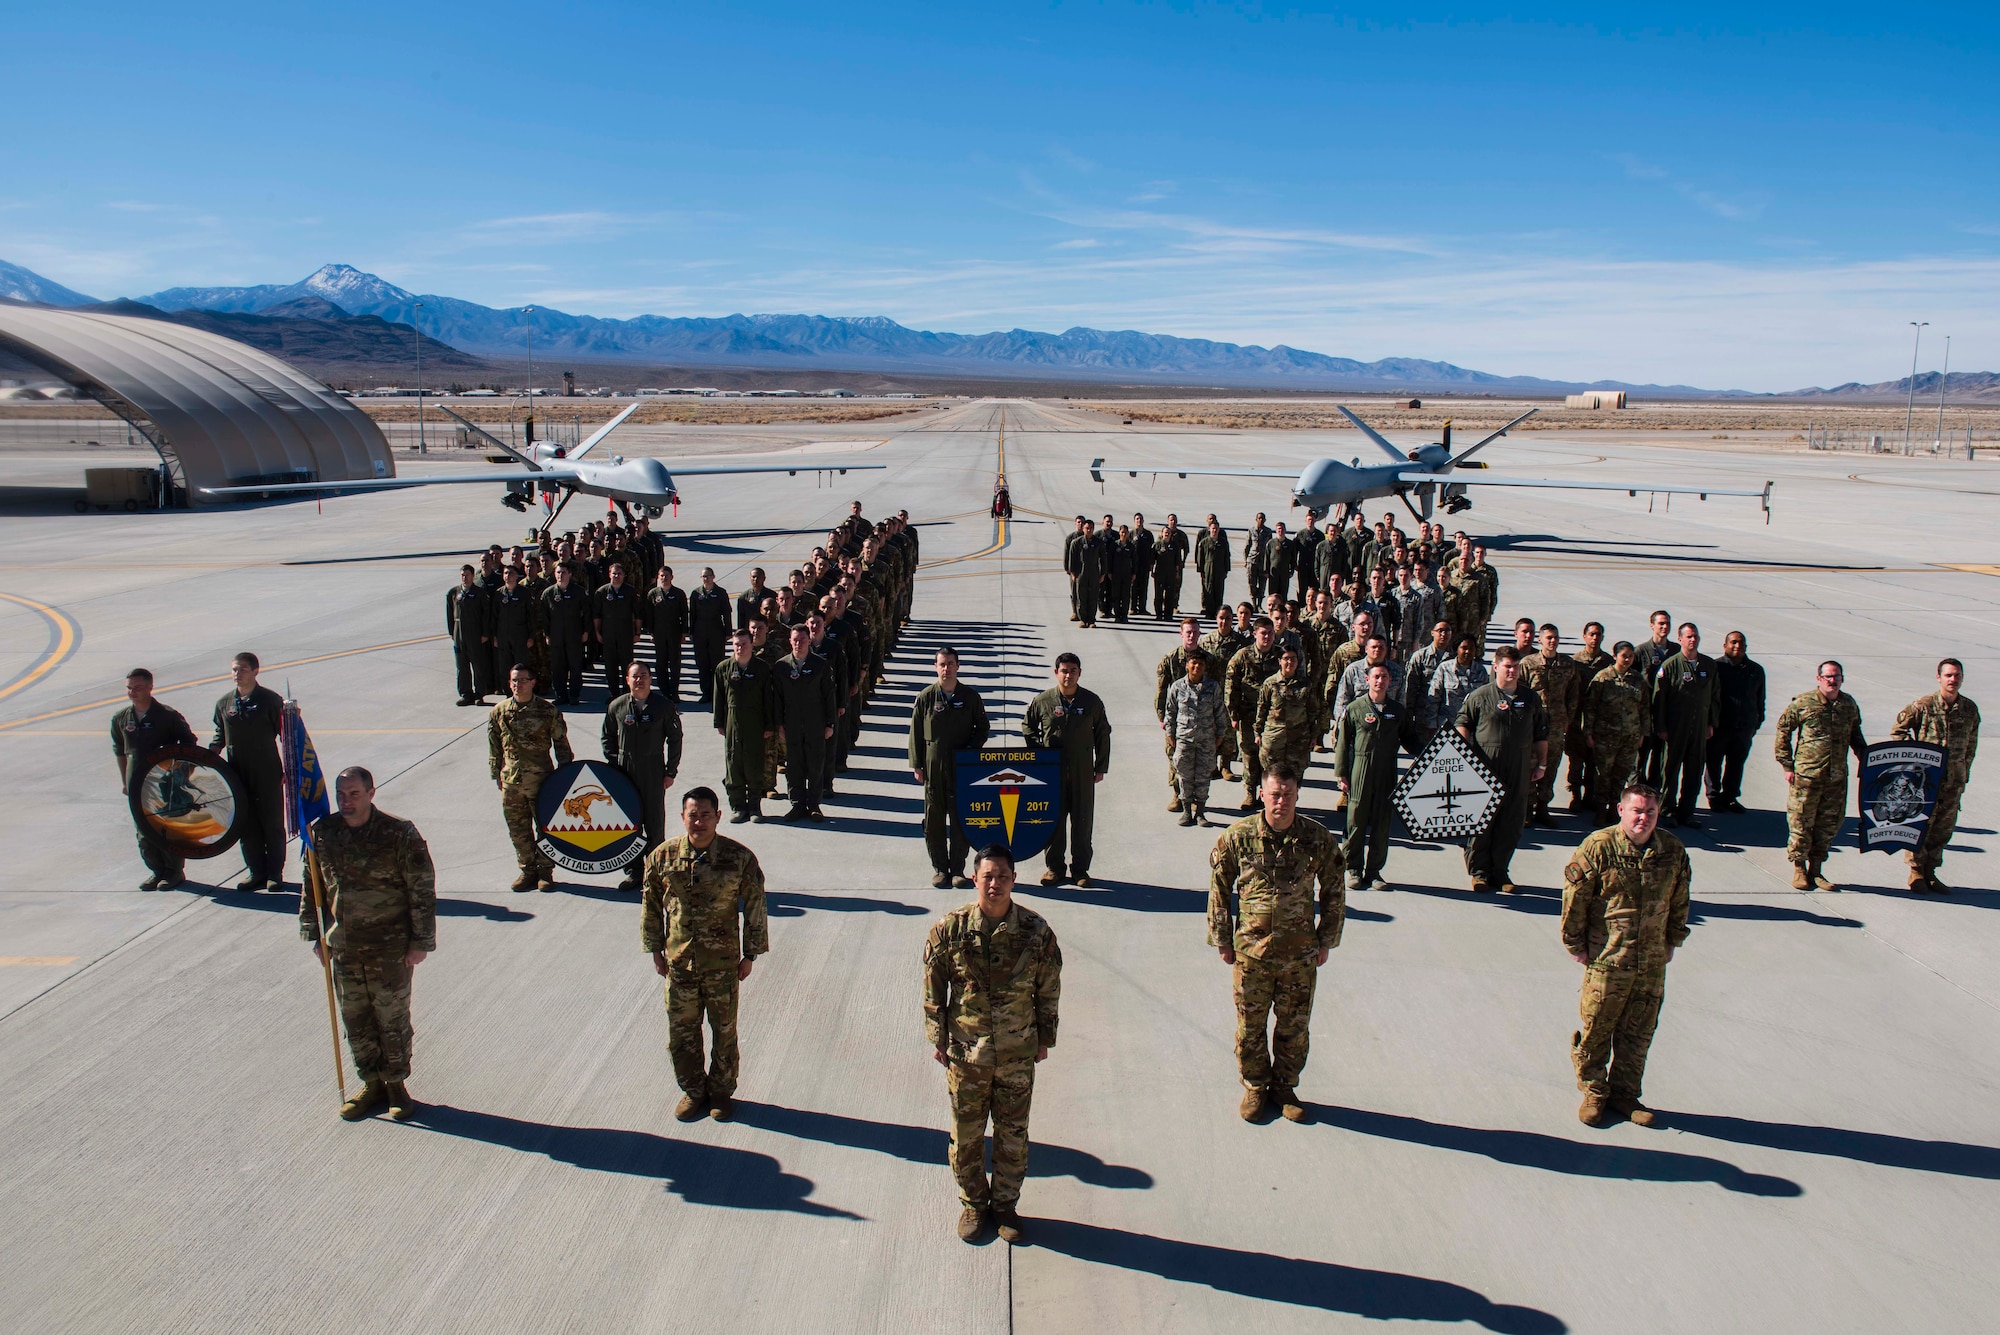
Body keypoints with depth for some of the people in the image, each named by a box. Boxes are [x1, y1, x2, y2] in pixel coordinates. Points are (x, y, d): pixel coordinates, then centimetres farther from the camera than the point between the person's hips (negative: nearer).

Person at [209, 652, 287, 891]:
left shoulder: (270, 700, -6)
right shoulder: (224, 703, 7)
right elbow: (220, 736, 17)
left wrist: (287, 768, -8)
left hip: (267, 774, -4)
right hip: (238, 775, 4)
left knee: (272, 824, 4)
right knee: (245, 825, 9)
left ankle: (275, 873, 13)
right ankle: (256, 872, 19)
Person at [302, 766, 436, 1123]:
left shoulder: (398, 833, -13)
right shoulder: (321, 833, 0)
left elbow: (422, 889, -10)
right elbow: (312, 887, 13)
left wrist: (420, 941, -10)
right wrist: (314, 934, 11)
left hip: (391, 948, -4)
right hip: (343, 946, 4)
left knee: (393, 1019, 7)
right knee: (355, 1019, 13)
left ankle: (396, 1083, 24)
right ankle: (371, 1083, 29)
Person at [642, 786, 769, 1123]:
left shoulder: (739, 858, -13)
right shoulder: (663, 856, -8)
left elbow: (754, 908, -4)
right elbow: (651, 906, 5)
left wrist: (750, 955, -1)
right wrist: (655, 950, 6)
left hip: (723, 961, -2)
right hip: (678, 960, 2)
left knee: (724, 1031, 12)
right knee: (681, 1031, 12)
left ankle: (721, 1091, 32)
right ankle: (693, 1090, 33)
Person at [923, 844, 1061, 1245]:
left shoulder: (1036, 930, -11)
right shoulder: (949, 929, -13)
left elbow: (1049, 989, 1)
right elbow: (933, 988, -2)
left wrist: (1045, 1038, 6)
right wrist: (937, 1039, -1)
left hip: (1018, 1053, 0)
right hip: (965, 1051, 0)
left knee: (1013, 1133, 14)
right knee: (967, 1133, 14)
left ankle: (1005, 1203, 35)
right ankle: (972, 1204, 36)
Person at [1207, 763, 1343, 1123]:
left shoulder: (1317, 838, -8)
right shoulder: (1238, 836, -10)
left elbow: (1334, 892, 4)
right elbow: (1219, 890, 0)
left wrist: (1326, 941, 5)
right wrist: (1222, 941, 2)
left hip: (1301, 952, 1)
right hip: (1251, 948, -1)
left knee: (1294, 1025, 13)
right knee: (1250, 1024, 11)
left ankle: (1285, 1086, 33)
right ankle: (1255, 1086, 32)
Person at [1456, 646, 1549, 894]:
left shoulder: (1530, 698, 11)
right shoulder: (1480, 696, 0)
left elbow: (1541, 734, 18)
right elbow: (1463, 724, 4)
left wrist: (1541, 764, 15)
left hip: (1519, 771, 3)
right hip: (1485, 769, -3)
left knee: (1512, 822, 6)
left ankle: (1500, 871, 16)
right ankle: (1478, 871, 10)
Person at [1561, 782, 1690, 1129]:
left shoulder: (1673, 851, 0)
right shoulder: (1597, 847, -15)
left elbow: (1680, 900, 14)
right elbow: (1574, 897, -9)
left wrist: (1673, 941, 16)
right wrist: (1575, 944, -5)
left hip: (1652, 961, 4)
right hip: (1606, 957, -4)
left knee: (1639, 1032, 12)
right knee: (1596, 1028, 6)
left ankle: (1625, 1093, 28)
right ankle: (1594, 1093, 24)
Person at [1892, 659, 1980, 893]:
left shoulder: (1970, 709, 3)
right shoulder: (1923, 706, -10)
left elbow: (1971, 744, 15)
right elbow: (1899, 729, 2)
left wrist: (1964, 774, 14)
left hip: (1953, 780, 4)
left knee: (1943, 828, 10)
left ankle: (1930, 872, 21)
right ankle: (1916, 872, 13)